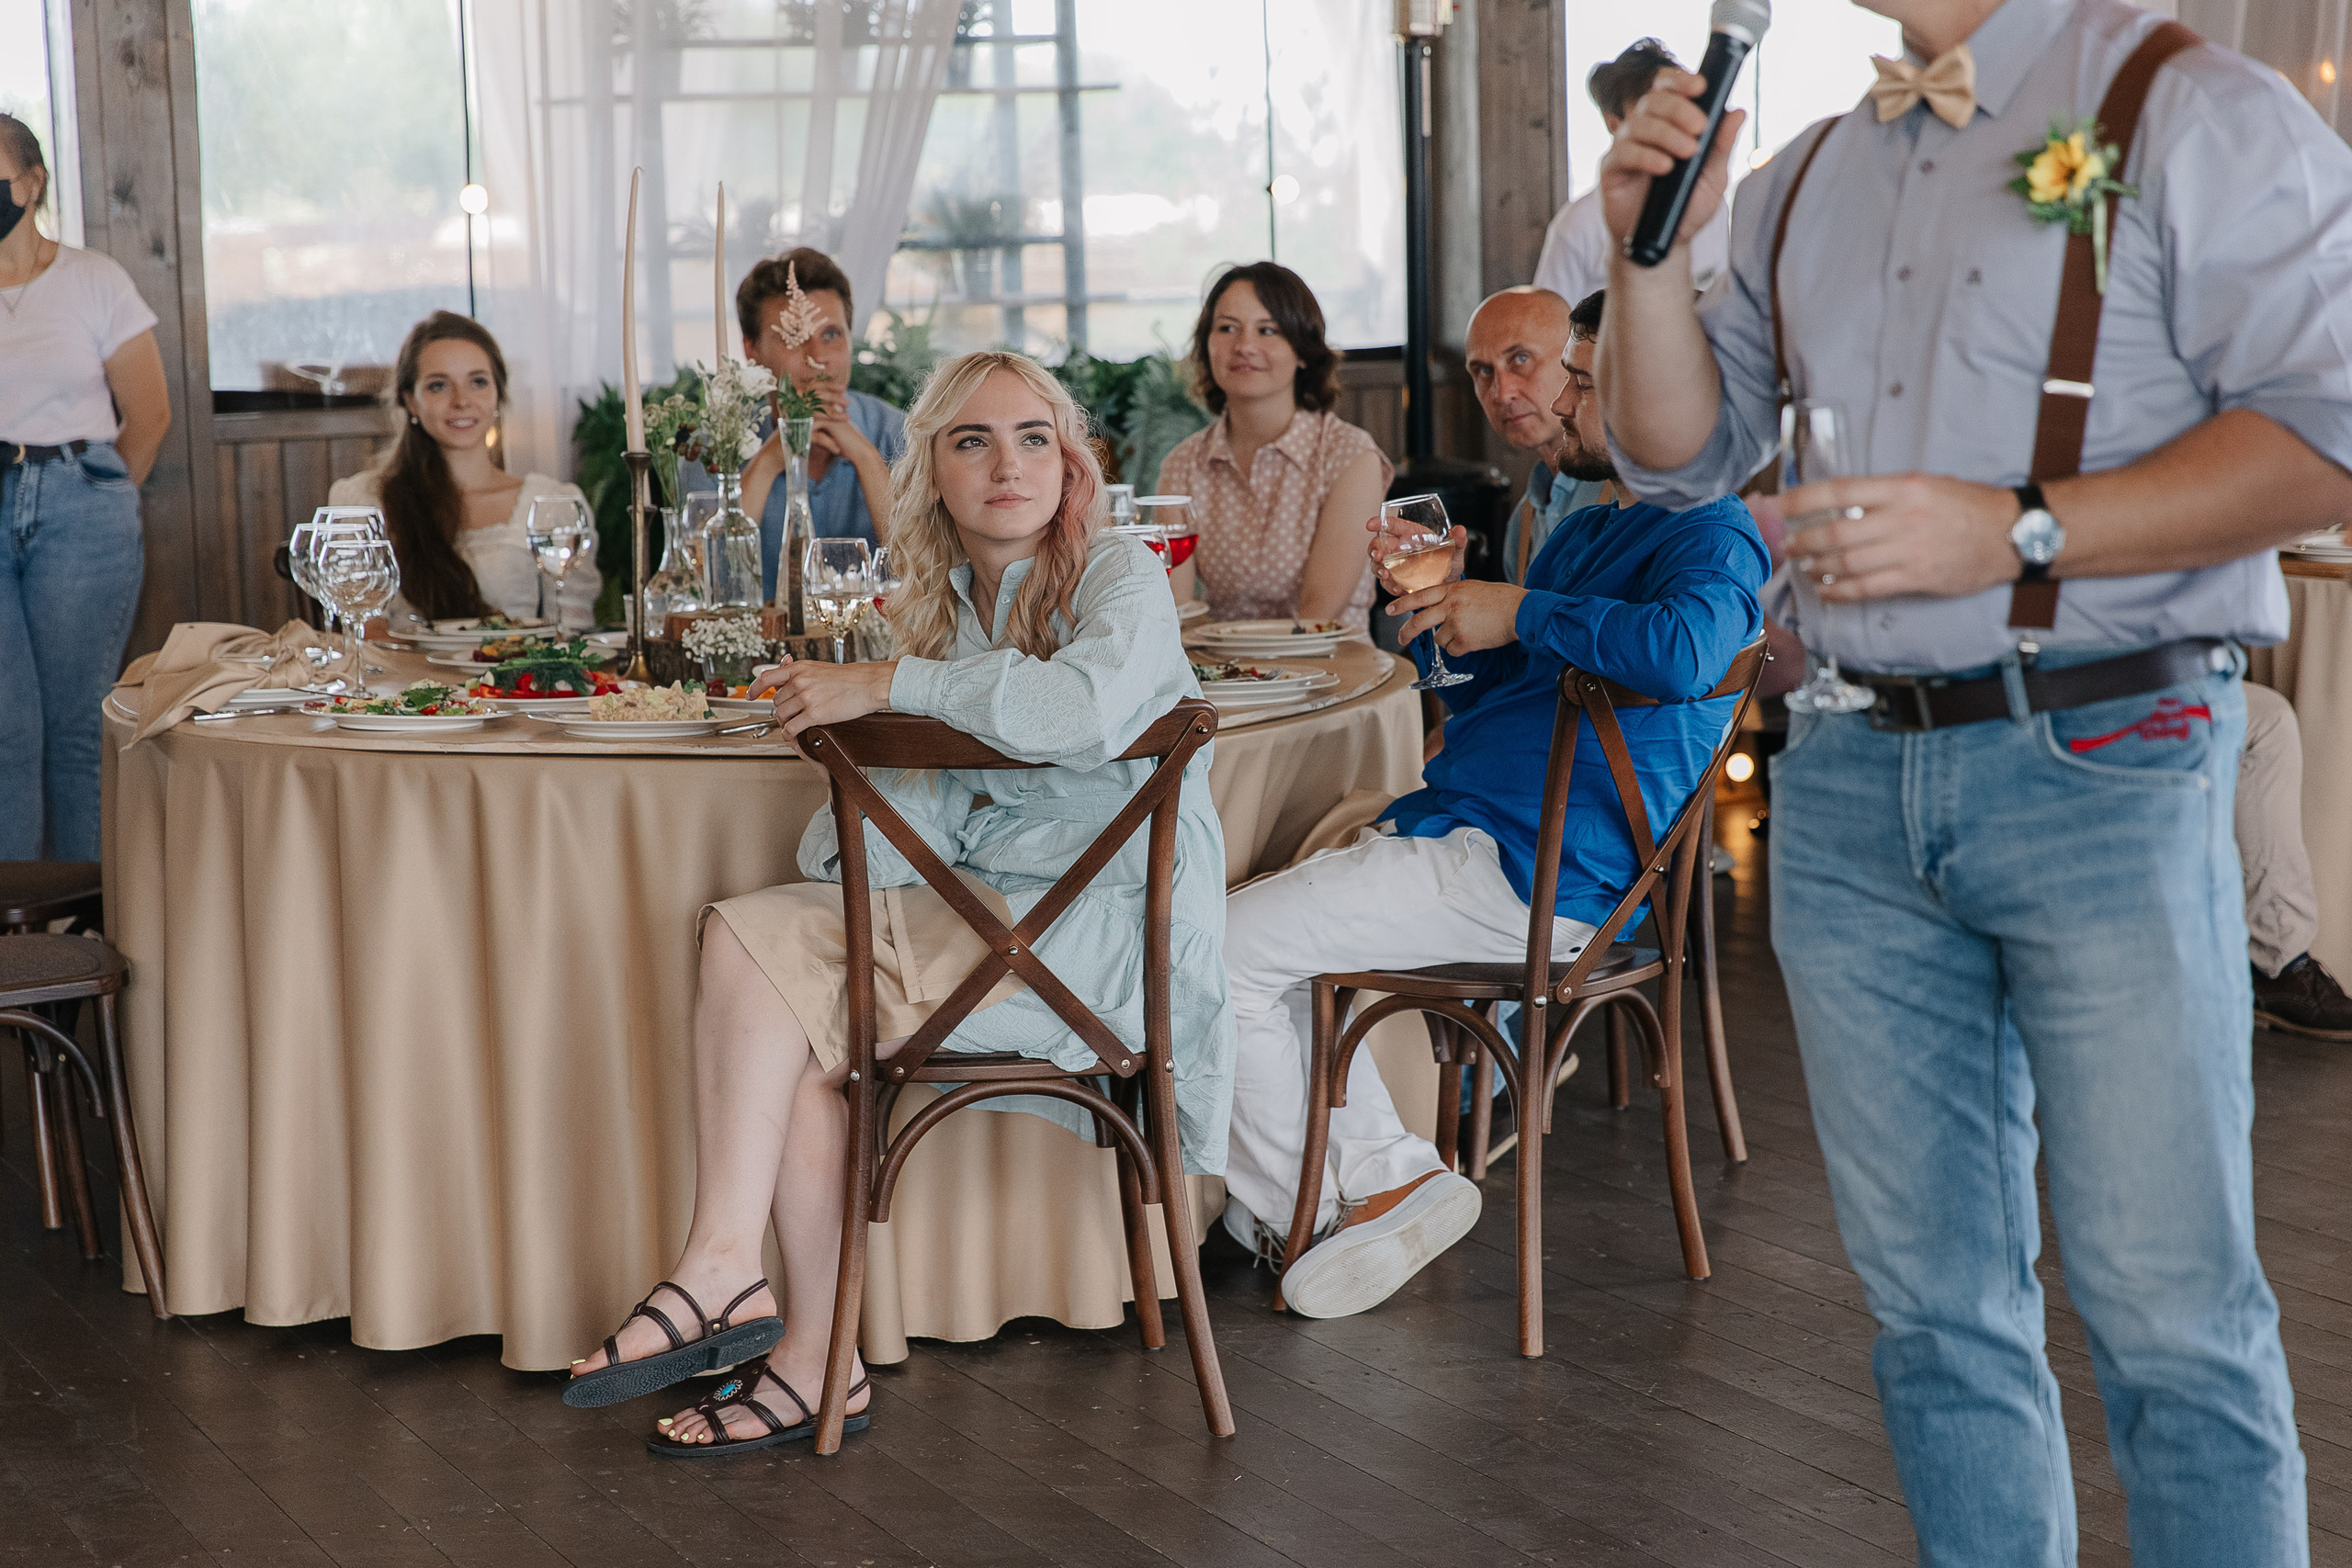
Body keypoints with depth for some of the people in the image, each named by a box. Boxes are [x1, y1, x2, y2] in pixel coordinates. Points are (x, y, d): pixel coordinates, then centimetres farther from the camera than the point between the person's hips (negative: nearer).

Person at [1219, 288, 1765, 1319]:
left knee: (1218, 950, -10)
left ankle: (1302, 1207, 10)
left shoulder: (1712, 540, -12)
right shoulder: (1587, 531, 20)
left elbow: (1680, 651, -36)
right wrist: (1437, 597, 7)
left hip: (1525, 875, -11)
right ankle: (1389, 1175, 5)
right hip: (1456, 831, 11)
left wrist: (1521, 612, -23)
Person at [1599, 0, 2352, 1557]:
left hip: (2102, 768, -6)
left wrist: (2019, 535, -19)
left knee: (2171, 1312, -3)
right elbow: (1680, 452, 20)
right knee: (1936, 1300, 12)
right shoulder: (1805, 182, 16)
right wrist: (1649, 247, 3)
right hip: (1850, 785, 6)